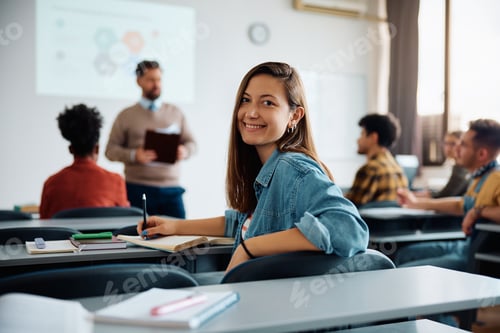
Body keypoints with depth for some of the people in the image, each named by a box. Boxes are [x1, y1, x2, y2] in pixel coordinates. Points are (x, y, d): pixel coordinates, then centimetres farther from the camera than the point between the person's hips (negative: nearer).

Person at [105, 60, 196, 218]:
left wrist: (185, 151, -8)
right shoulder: (126, 116, 7)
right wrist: (134, 155, -15)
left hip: (171, 189, 2)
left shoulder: (175, 113, 14)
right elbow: (111, 150, 3)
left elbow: (191, 142, 16)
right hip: (138, 189, -2)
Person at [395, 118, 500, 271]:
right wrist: (417, 202, 30)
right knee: (403, 254, 20)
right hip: (466, 246, 10)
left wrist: (479, 211, -30)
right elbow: (462, 205, 28)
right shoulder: (478, 178, 9)